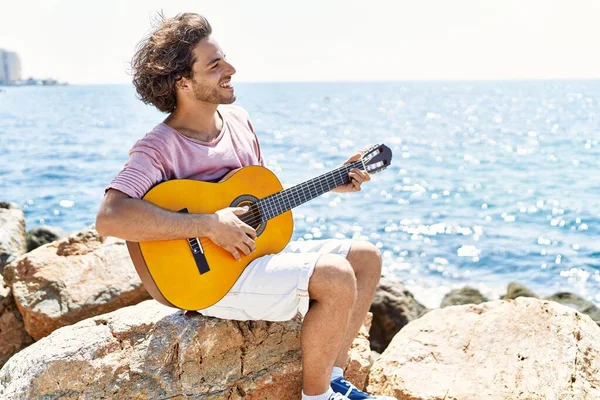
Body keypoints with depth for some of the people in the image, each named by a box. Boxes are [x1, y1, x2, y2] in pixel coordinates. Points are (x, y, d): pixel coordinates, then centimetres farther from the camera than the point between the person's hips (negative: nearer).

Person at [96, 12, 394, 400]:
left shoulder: (238, 119, 5)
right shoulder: (160, 147, -19)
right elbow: (109, 218, -35)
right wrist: (209, 226, -32)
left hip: (259, 250, 9)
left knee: (366, 256, 6)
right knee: (337, 278, -25)